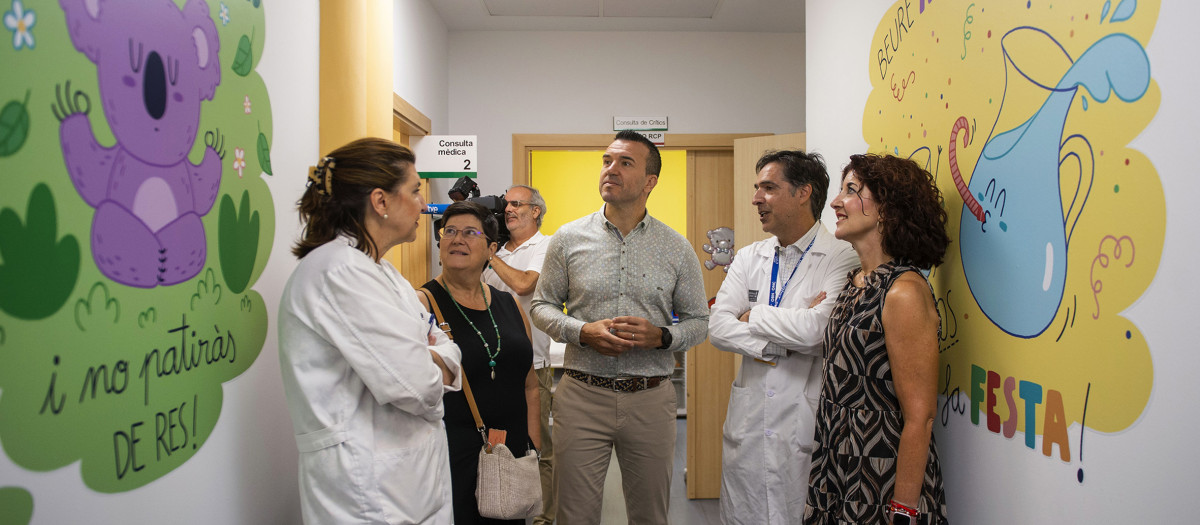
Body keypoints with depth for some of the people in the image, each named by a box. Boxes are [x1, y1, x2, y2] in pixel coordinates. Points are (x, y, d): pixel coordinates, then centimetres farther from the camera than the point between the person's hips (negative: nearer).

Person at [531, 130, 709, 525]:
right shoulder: (569, 239, 2)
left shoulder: (677, 249, 2)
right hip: (582, 395, 0)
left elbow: (698, 321, 8)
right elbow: (542, 306, 7)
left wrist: (661, 336, -13)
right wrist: (583, 332, -12)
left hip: (650, 399, 1)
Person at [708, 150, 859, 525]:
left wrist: (753, 316, -7)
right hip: (747, 421, 5)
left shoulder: (841, 259, -9)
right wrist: (785, 342, -16)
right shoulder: (749, 258, 9)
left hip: (805, 423, -5)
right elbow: (717, 327, -3)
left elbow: (814, 329, -24)